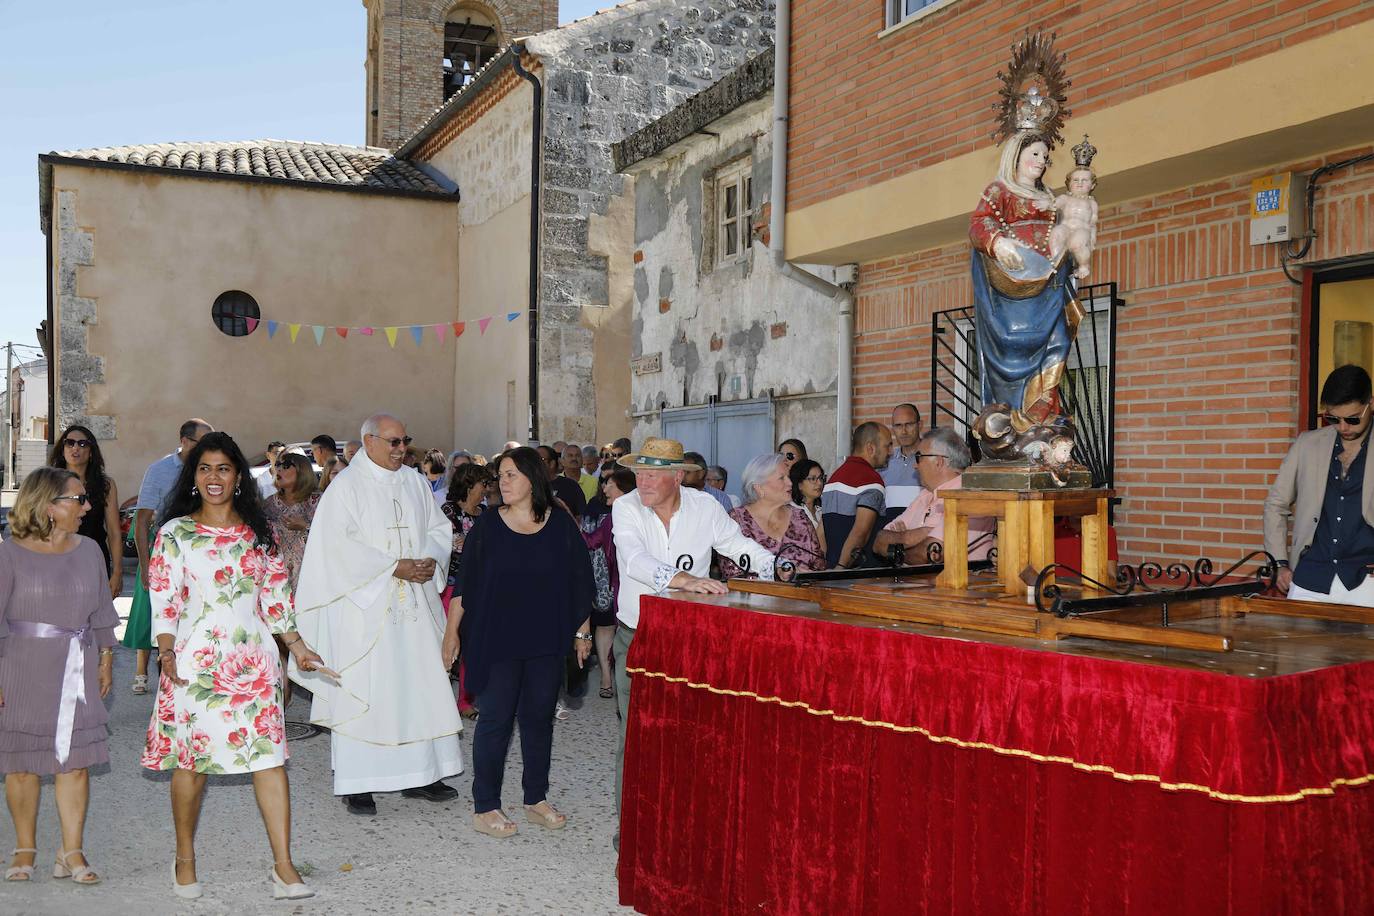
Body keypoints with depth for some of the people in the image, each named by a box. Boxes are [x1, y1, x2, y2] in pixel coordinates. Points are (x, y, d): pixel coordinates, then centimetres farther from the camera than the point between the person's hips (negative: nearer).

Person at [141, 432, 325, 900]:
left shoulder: (258, 532, 12)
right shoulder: (175, 533, 3)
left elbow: (276, 595, 15)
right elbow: (163, 598, -2)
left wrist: (297, 645, 13)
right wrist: (166, 651, -14)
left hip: (253, 660, 2)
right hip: (196, 661, -2)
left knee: (269, 756, -4)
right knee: (192, 760, 5)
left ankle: (284, 868, 0)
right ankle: (185, 859, 26)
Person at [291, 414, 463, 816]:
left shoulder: (415, 483, 12)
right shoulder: (346, 486, -5)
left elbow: (439, 527, 13)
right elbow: (340, 544, -14)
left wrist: (431, 559, -8)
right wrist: (394, 567, -18)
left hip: (414, 603, 5)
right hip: (364, 603, -5)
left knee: (421, 684, 6)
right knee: (360, 691, -2)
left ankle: (420, 774, 15)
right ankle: (356, 783, 6)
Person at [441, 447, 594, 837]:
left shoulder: (561, 526, 0)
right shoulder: (487, 527, -2)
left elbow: (579, 581, 5)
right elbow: (463, 582, 0)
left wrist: (582, 631, 6)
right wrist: (452, 630, -2)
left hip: (546, 641, 2)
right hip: (496, 640, -2)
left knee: (539, 717, 10)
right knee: (495, 719, 0)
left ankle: (536, 799, 22)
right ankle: (485, 807, 9)